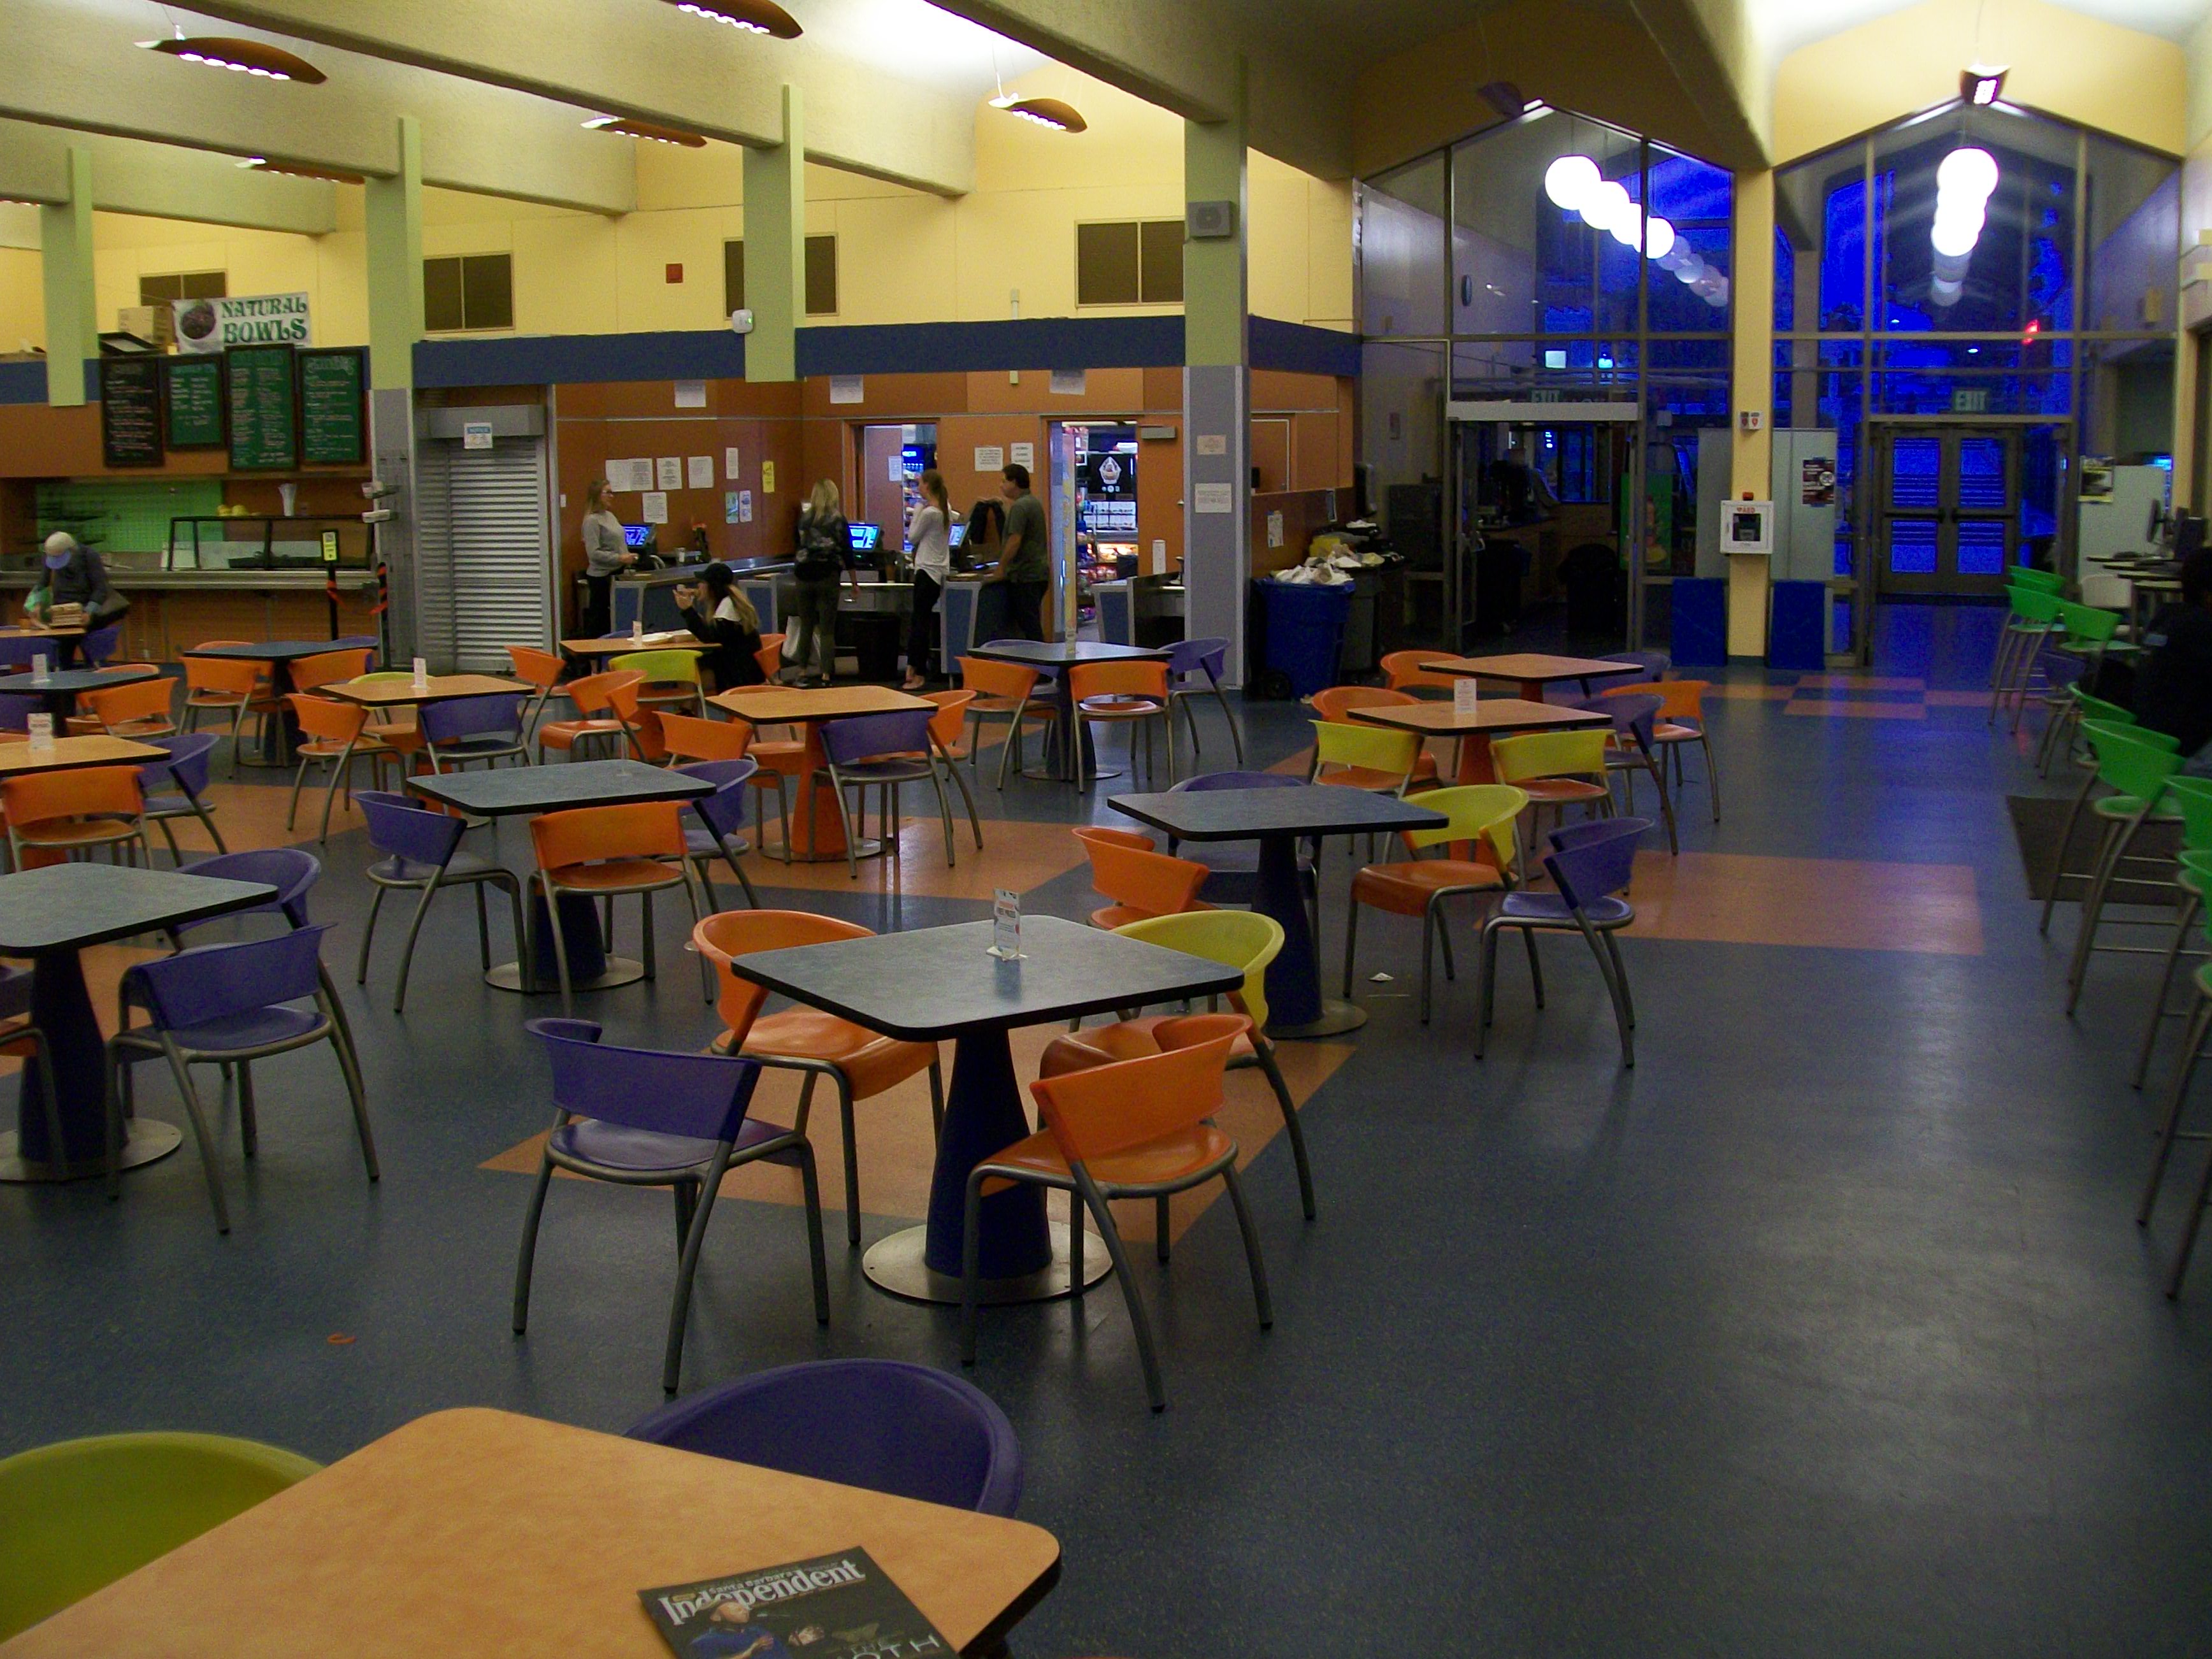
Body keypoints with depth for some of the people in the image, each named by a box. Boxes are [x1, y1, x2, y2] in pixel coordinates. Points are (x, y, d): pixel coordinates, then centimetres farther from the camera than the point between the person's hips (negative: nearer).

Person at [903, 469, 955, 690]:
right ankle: (913, 668, 13)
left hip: (928, 570, -9)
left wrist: (917, 512, 2)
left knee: (921, 621, -4)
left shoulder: (928, 513, -17)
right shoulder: (946, 509, 9)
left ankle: (918, 674, -2)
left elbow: (912, 538, -6)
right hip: (939, 569, 9)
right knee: (920, 620, 12)